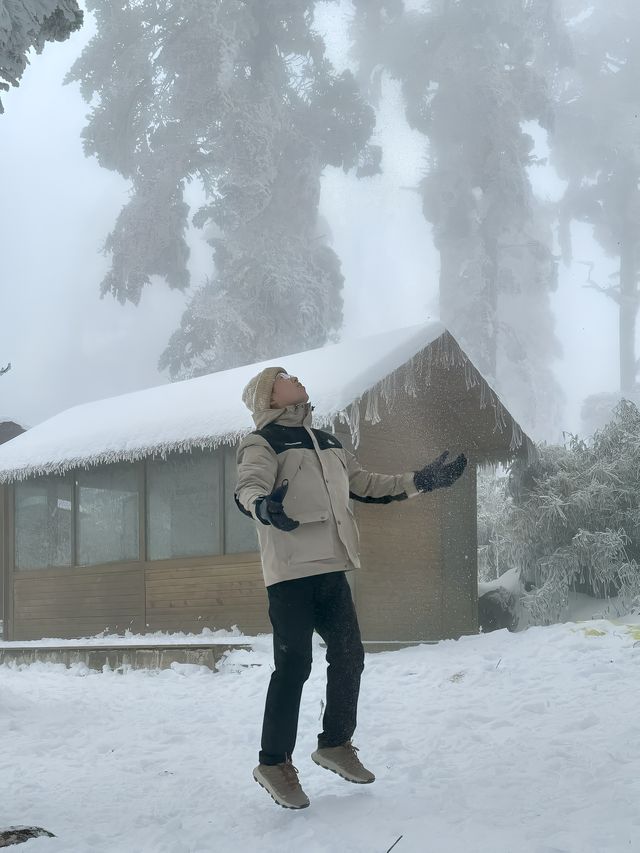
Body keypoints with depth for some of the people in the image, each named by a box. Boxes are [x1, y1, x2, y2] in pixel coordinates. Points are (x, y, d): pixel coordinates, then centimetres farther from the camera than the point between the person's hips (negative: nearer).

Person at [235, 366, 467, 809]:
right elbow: (248, 488, -21)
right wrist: (263, 506, -45)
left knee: (349, 655, 10)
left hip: (330, 568, 7)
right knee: (294, 665, -9)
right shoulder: (262, 442, -3)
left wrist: (421, 480, 21)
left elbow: (365, 485, 27)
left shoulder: (328, 442, 21)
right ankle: (274, 763, 3)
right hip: (290, 571, -7)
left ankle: (336, 743, 27)